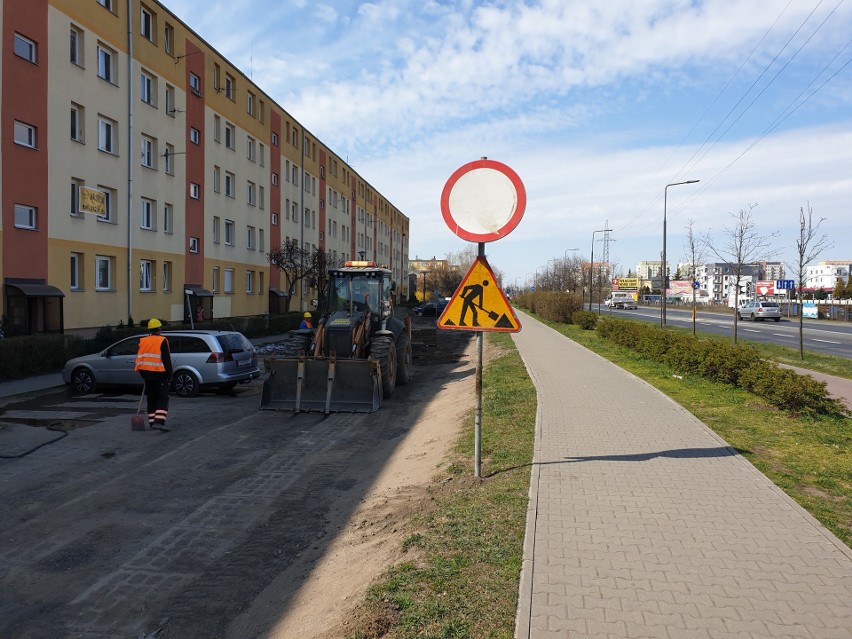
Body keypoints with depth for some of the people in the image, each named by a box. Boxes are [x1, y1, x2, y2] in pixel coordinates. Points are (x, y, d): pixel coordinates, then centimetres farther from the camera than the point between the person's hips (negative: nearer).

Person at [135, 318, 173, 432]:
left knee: (151, 399, 15)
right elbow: (166, 360, -12)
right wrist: (170, 375, -6)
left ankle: (152, 422, 18)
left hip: (146, 373, 6)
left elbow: (140, 358, 15)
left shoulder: (142, 341, 10)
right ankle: (159, 422, -18)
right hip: (159, 373, -6)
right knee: (163, 399, -4)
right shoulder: (162, 341, -9)